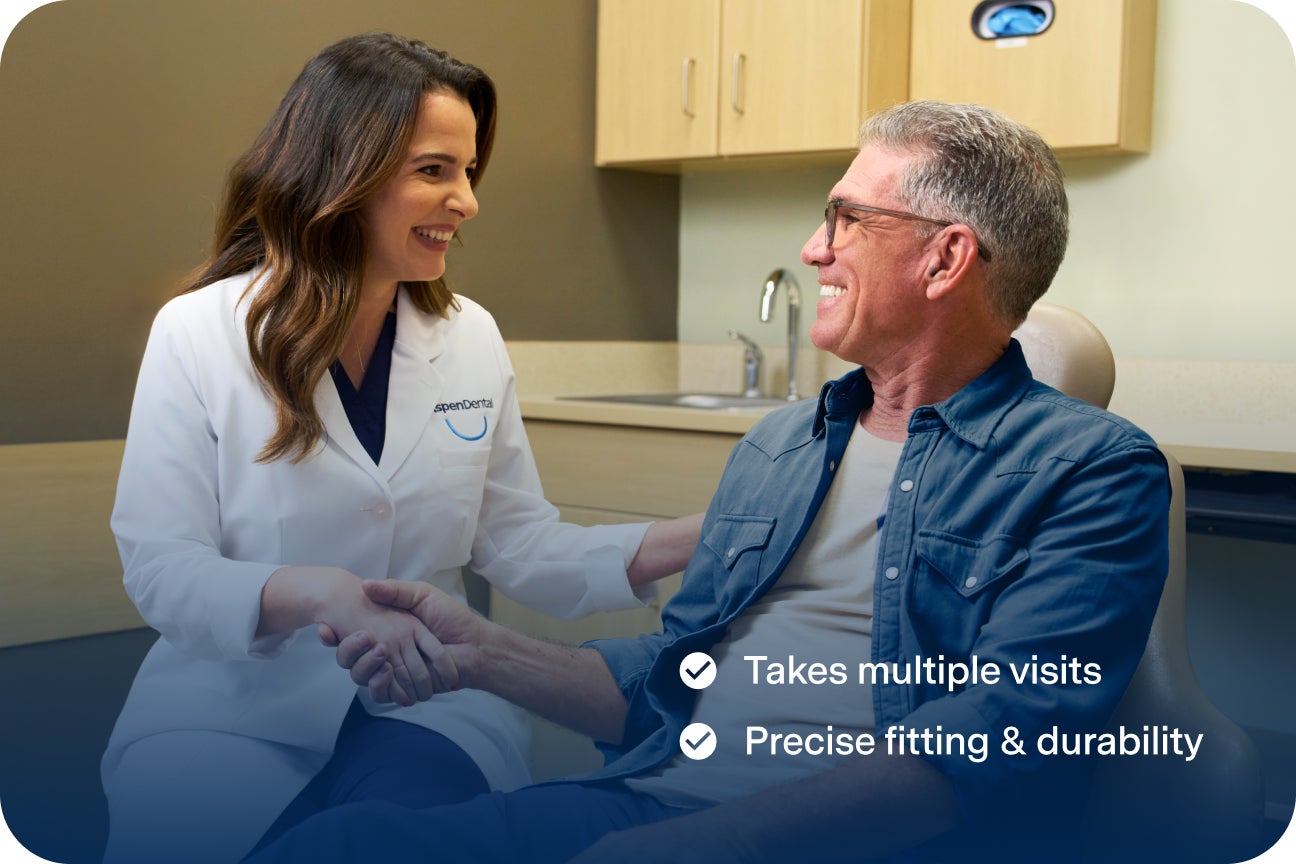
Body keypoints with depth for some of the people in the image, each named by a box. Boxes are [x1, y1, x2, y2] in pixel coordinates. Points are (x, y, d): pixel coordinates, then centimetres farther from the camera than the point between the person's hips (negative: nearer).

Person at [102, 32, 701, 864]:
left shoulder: (472, 337, 4)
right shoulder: (196, 334, -7)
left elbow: (522, 546, 4)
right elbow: (161, 567, -11)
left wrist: (702, 541, -9)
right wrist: (319, 595, -30)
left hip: (427, 700, 2)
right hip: (234, 705, -1)